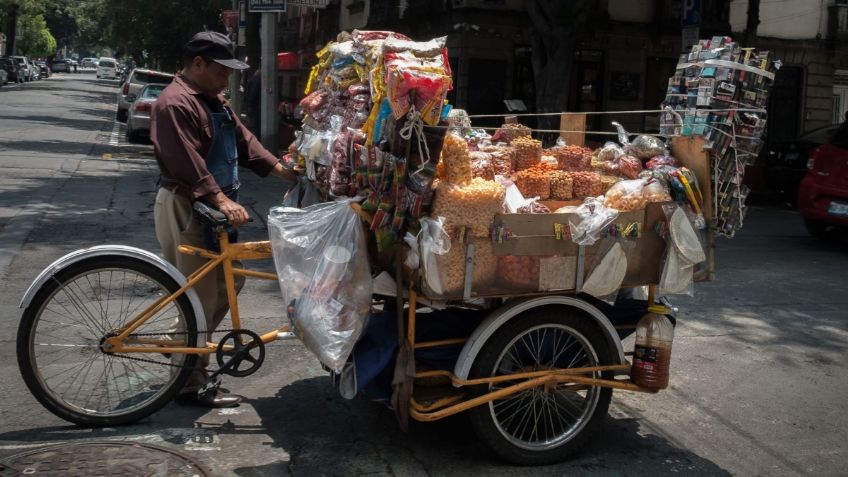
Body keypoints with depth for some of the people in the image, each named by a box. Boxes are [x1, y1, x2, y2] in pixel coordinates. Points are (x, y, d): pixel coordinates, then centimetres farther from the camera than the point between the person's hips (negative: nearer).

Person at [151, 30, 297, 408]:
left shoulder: (213, 100, 16)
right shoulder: (175, 104, -18)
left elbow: (242, 139, 13)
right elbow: (188, 163, -27)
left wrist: (280, 170, 3)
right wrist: (221, 200, -36)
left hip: (213, 207, 10)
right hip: (186, 209, -10)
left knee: (229, 283, 17)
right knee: (200, 297, -4)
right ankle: (191, 386, 7)